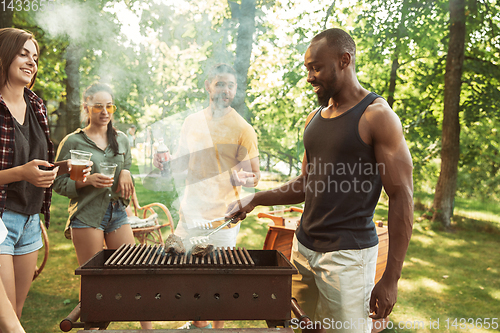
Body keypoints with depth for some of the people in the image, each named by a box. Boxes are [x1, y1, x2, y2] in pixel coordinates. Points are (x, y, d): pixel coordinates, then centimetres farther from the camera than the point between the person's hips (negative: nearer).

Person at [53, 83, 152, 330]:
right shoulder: (72, 141, -1)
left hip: (117, 212, 4)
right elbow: (59, 184, -2)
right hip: (86, 214, -4)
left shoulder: (121, 139, 12)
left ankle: (146, 325, 16)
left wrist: (125, 174, -1)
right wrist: (88, 180, -18)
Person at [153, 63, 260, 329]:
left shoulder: (243, 129, -7)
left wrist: (242, 178, -28)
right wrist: (166, 161, -6)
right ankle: (198, 322, 39)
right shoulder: (192, 122, 6)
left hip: (223, 217, -5)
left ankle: (218, 327, 29)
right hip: (190, 211, 5)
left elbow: (255, 176, -6)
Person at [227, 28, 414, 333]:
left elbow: (402, 197, -12)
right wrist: (255, 200, 7)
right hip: (304, 247, 6)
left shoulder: (377, 116, -10)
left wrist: (391, 279, -15)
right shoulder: (315, 119, 12)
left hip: (348, 253, -6)